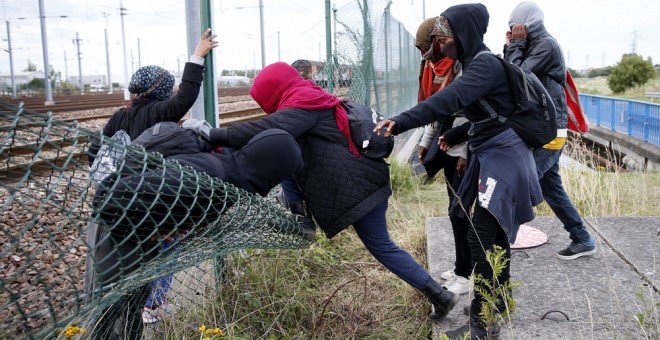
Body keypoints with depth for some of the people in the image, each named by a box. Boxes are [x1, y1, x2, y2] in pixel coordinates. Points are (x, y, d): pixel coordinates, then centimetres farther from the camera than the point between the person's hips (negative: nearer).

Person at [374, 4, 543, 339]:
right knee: (493, 233, 17)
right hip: (493, 156, 10)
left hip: (503, 158, -10)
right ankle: (498, 301, 32)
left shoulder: (485, 64, -18)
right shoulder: (476, 63, 12)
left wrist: (400, 122, -41)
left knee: (481, 236, -12)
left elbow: (448, 100, -34)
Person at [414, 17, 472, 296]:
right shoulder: (434, 66, 11)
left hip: (462, 149, -8)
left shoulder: (461, 66, -16)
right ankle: (462, 267, 25)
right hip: (447, 145, 8)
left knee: (460, 210, -3)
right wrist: (426, 142, 14)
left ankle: (465, 275, 7)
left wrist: (463, 154, -21)